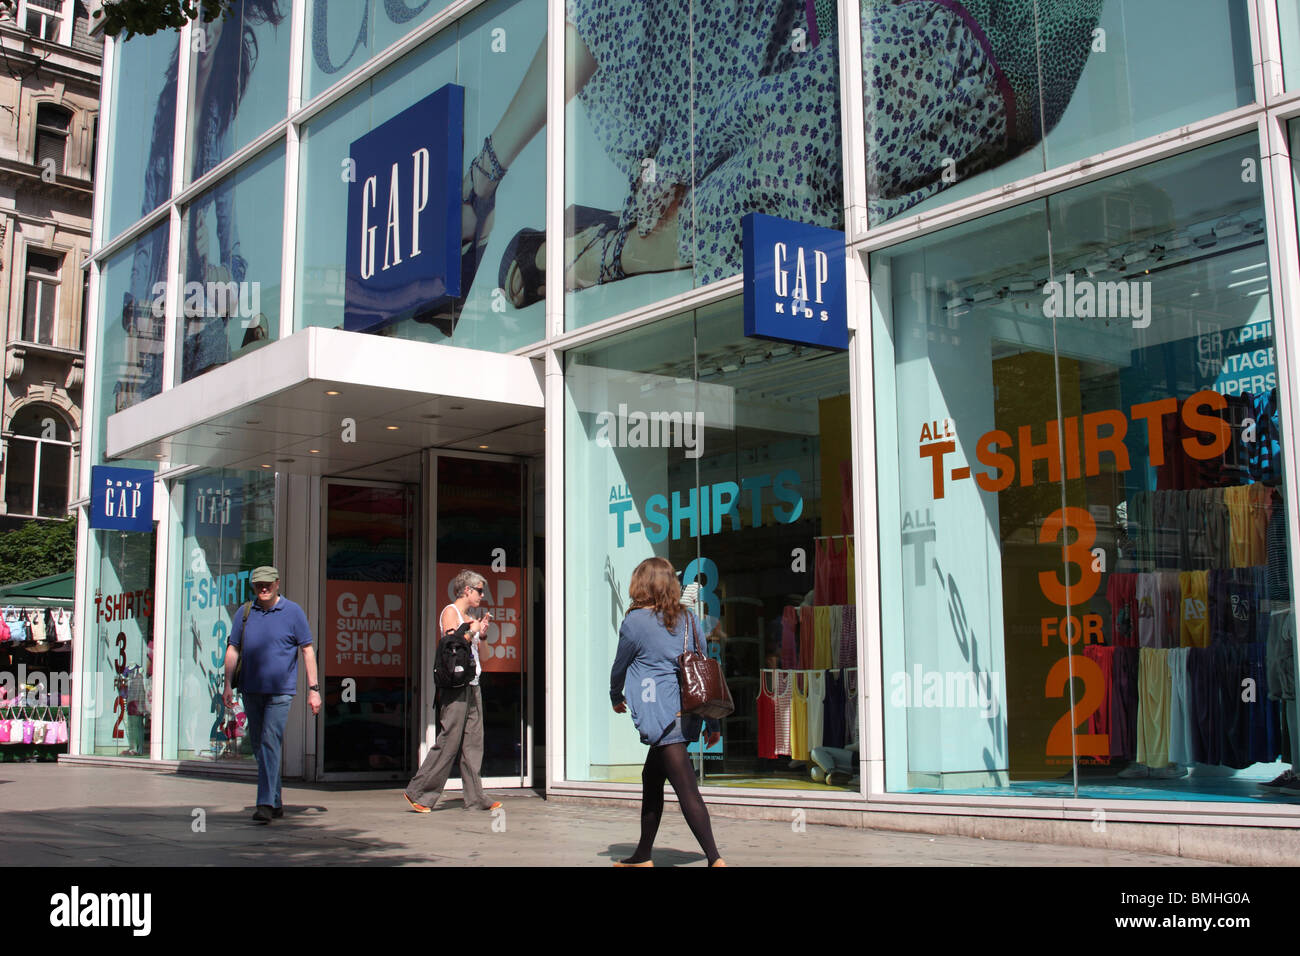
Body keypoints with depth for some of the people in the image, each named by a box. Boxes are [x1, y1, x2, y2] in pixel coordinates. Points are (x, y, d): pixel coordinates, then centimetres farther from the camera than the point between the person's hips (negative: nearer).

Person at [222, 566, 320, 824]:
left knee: (271, 743, -15)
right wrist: (227, 685, 3)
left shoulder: (293, 612, -1)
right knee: (258, 746, 10)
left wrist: (313, 689, -4)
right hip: (250, 690, 5)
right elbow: (233, 650, 13)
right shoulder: (245, 612, 8)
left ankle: (266, 804, -18)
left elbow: (308, 650, 0)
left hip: (280, 690, -5)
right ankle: (276, 802, 22)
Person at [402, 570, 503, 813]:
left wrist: (482, 633, 10)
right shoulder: (450, 612, -3)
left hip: (472, 684, 9)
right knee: (448, 742, -9)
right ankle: (417, 792, -2)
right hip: (455, 685, -9)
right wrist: (472, 631, -5)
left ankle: (475, 798, 5)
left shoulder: (468, 617, 21)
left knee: (473, 743, 4)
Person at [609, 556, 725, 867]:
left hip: (661, 714, -7)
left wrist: (616, 698, 28)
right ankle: (643, 856, 29)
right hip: (687, 713, 7)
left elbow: (619, 667, 8)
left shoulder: (635, 621, -5)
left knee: (686, 789, -11)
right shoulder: (687, 619, 11)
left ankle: (714, 858, -19)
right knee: (651, 777, 20)